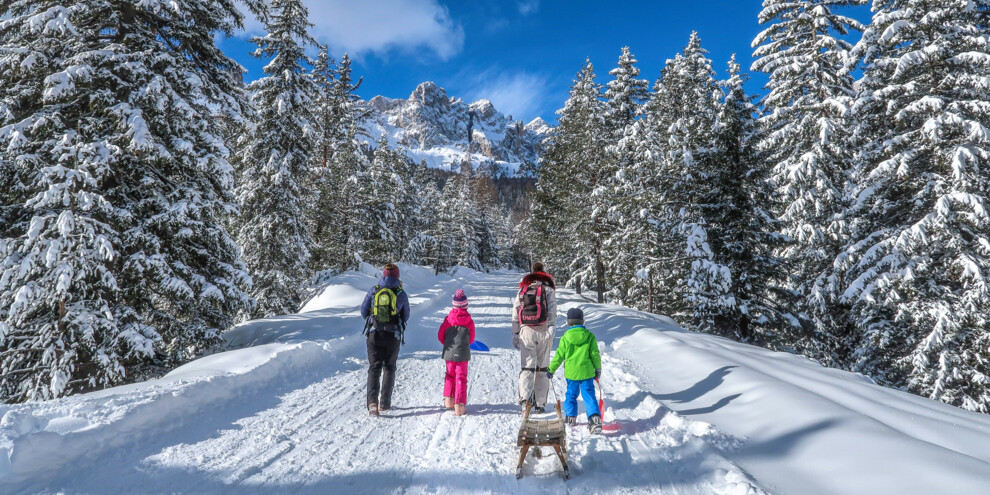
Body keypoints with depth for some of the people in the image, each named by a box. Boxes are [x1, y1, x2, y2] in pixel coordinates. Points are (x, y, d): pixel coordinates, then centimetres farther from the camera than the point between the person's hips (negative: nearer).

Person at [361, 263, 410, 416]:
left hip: (374, 334, 0)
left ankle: (372, 401, -14)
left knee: (374, 368, 4)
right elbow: (405, 316, 8)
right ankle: (385, 403, 14)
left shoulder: (373, 291, -1)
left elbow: (363, 311, 8)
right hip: (393, 336, 0)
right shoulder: (401, 293, -3)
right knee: (389, 368, 14)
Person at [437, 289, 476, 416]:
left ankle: (449, 400, 30)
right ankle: (459, 405, -3)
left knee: (450, 375, 20)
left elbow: (440, 336, 2)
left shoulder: (448, 319, -6)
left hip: (449, 353, 2)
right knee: (461, 378, 3)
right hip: (463, 354, -2)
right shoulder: (469, 321, -8)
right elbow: (471, 339, 3)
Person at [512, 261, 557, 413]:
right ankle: (540, 404, 6)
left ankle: (524, 398, -17)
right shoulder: (548, 289, 8)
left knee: (527, 366, 3)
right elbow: (552, 311, -8)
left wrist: (515, 334, 13)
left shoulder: (522, 289, 15)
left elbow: (515, 313, 11)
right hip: (543, 331, -1)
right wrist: (551, 327, -16)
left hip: (526, 332, 2)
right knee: (542, 368, 6)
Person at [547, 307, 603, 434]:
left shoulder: (565, 337, -5)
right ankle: (594, 417, -13)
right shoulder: (589, 336, -3)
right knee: (589, 395, 1)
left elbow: (559, 355, -2)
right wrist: (598, 369, 16)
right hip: (586, 371, 0)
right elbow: (595, 354, 2)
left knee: (571, 394, 17)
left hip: (571, 372, 0)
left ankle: (570, 417, 20)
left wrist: (551, 369, 9)